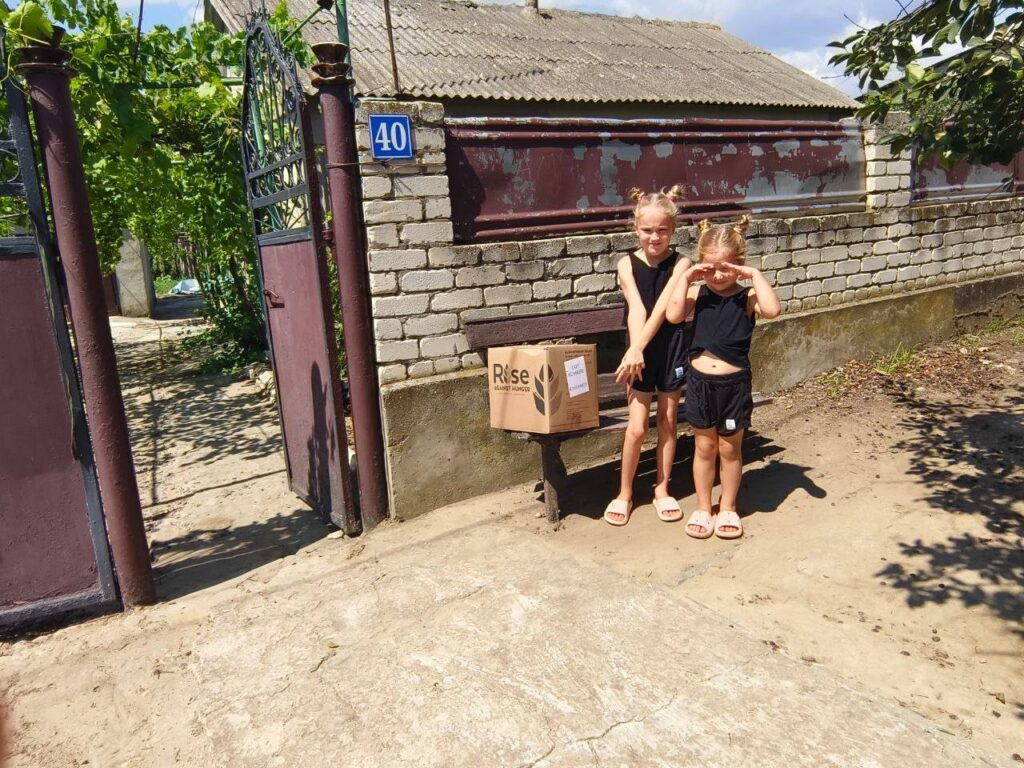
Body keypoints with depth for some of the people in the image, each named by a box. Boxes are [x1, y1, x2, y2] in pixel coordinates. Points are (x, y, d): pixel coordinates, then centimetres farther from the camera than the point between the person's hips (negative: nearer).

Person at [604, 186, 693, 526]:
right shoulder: (627, 264, -5)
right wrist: (635, 350, -32)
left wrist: (636, 348, -30)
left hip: (672, 350, 0)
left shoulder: (681, 264, -8)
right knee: (636, 427, 0)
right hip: (640, 352, 0)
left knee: (667, 422, 12)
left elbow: (662, 308, -20)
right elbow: (637, 310, -18)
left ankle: (662, 490, 28)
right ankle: (624, 493, 18)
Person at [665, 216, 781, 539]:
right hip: (700, 381, 1)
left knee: (730, 448, 13)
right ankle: (703, 507, 28)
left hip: (734, 383, -1)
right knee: (704, 447, 13)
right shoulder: (698, 293, -1)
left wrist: (755, 275, -21)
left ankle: (728, 508, 30)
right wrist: (685, 277, -16)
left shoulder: (747, 298, -7)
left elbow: (773, 310, -27)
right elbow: (673, 315, -18)